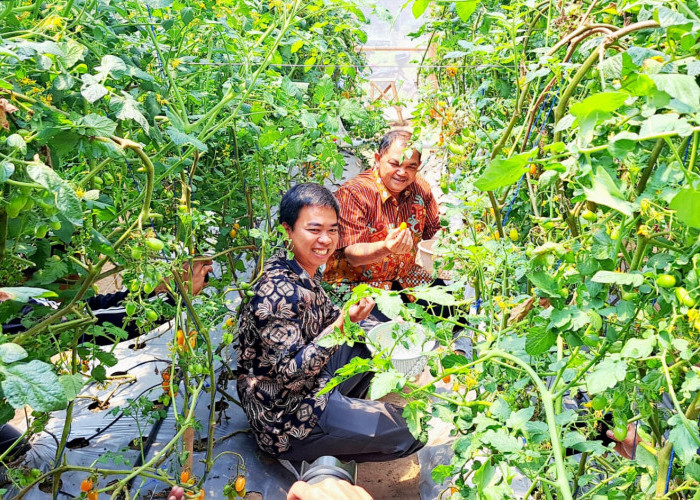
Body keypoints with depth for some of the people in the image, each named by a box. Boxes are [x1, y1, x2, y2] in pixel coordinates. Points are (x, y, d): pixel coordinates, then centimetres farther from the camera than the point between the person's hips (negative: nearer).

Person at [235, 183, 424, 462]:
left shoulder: (306, 271, -1)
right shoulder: (278, 290, -28)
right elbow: (290, 370, -29)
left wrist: (352, 313, -4)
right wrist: (341, 326, -37)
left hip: (311, 385, 10)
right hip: (285, 419, -10)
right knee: (412, 433, -7)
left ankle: (346, 410, 21)